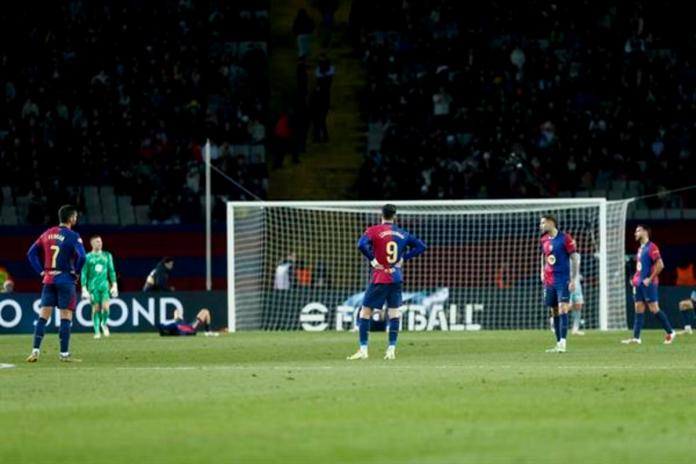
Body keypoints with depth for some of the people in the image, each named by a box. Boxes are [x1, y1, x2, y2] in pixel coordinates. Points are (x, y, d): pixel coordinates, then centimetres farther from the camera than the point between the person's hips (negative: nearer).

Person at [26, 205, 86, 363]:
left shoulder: (48, 234, 9)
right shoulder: (73, 236, -10)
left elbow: (31, 253, 12)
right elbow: (81, 256, -22)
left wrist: (41, 271, 11)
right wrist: (76, 272, -6)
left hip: (49, 280, 5)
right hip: (66, 279, -5)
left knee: (43, 316, 7)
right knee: (66, 317, -1)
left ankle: (35, 351, 2)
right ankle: (64, 354, -1)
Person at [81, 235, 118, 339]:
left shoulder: (107, 256, 10)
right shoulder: (88, 257, 2)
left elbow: (111, 271, 15)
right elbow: (84, 274, 3)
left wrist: (114, 284, 8)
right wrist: (84, 288, -4)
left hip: (104, 285, 1)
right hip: (93, 286, -1)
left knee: (105, 307, -13)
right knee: (96, 308, -3)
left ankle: (104, 323, 16)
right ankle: (97, 331, 5)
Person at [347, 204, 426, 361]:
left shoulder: (374, 230, -7)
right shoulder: (402, 234, 7)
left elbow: (362, 245, -24)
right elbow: (421, 246, 12)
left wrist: (372, 259, -13)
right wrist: (404, 258, 8)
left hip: (380, 278, -4)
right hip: (396, 278, 4)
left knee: (365, 312, 2)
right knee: (394, 312, 11)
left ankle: (363, 350, -3)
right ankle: (391, 350, 5)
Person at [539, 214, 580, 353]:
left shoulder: (564, 238, -7)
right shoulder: (544, 240, 10)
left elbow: (575, 258, -7)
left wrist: (573, 280, -11)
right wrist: (543, 272, 14)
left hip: (563, 280, -6)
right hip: (549, 281, 6)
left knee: (562, 309, -14)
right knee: (554, 312, 7)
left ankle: (563, 343, -19)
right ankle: (558, 344, 11)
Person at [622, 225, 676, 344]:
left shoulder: (651, 247, -11)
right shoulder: (640, 249, 16)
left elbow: (660, 265, -17)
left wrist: (650, 279, -18)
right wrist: (635, 279, 15)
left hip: (648, 284, -9)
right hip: (639, 284, 9)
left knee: (654, 309, -7)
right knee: (639, 310, 3)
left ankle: (670, 332, 4)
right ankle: (636, 337, -1)